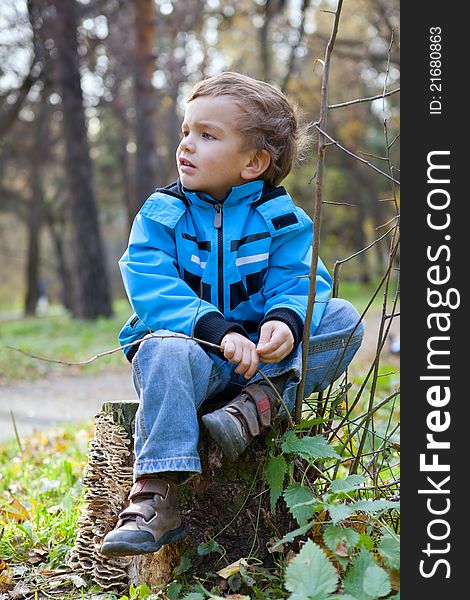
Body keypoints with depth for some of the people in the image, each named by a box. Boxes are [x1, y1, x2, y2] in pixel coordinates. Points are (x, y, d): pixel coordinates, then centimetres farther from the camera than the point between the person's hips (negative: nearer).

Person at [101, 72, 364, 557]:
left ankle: (259, 402, -34)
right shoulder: (161, 214, 1)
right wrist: (216, 330, -28)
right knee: (167, 353, -37)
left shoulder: (280, 218, 4)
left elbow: (298, 281, -6)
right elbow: (151, 287, -13)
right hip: (189, 343, -2)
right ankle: (156, 493, -42)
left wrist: (285, 320, -32)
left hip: (258, 355, 2)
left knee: (343, 319, -17)